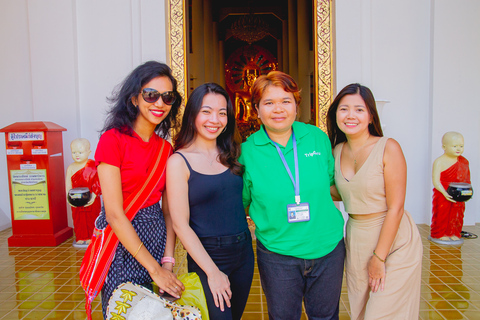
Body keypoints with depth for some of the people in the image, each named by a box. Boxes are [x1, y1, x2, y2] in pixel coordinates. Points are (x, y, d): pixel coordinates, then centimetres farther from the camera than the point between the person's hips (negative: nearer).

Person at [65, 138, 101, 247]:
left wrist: (93, 195, -17)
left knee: (92, 218, 7)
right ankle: (80, 238, 24)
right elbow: (68, 185, -2)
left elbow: (98, 183, -9)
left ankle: (91, 238, 21)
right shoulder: (71, 168, -3)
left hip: (92, 200, -2)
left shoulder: (94, 166, -10)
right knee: (78, 219, 9)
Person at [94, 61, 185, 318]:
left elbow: (168, 210, 4)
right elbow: (115, 214, -17)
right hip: (121, 242, -5)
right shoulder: (112, 140, -13)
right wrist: (155, 268, -16)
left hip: (157, 237, 6)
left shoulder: (166, 149, 4)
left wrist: (168, 261, -9)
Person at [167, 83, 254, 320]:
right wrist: (213, 271, -14)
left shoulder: (231, 154, 4)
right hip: (207, 256, -5)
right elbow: (180, 224, -13)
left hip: (244, 251, 6)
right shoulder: (179, 161, -12)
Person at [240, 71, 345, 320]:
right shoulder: (247, 151, -9)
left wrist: (315, 197, 3)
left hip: (328, 248, 2)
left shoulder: (318, 138, -4)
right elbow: (240, 201, 3)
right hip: (277, 254, -2)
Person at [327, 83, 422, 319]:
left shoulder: (388, 148, -15)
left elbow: (395, 208, -15)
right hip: (355, 242, 5)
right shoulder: (337, 151, 1)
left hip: (394, 241, -5)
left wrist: (379, 257, -13)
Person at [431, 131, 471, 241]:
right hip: (442, 196, -5)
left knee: (457, 215, 12)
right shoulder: (439, 162, -15)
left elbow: (466, 179, 13)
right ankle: (440, 234, 20)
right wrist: (444, 193, -29)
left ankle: (454, 233, 29)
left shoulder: (463, 162, 5)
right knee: (442, 215, 3)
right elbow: (435, 180, -20)